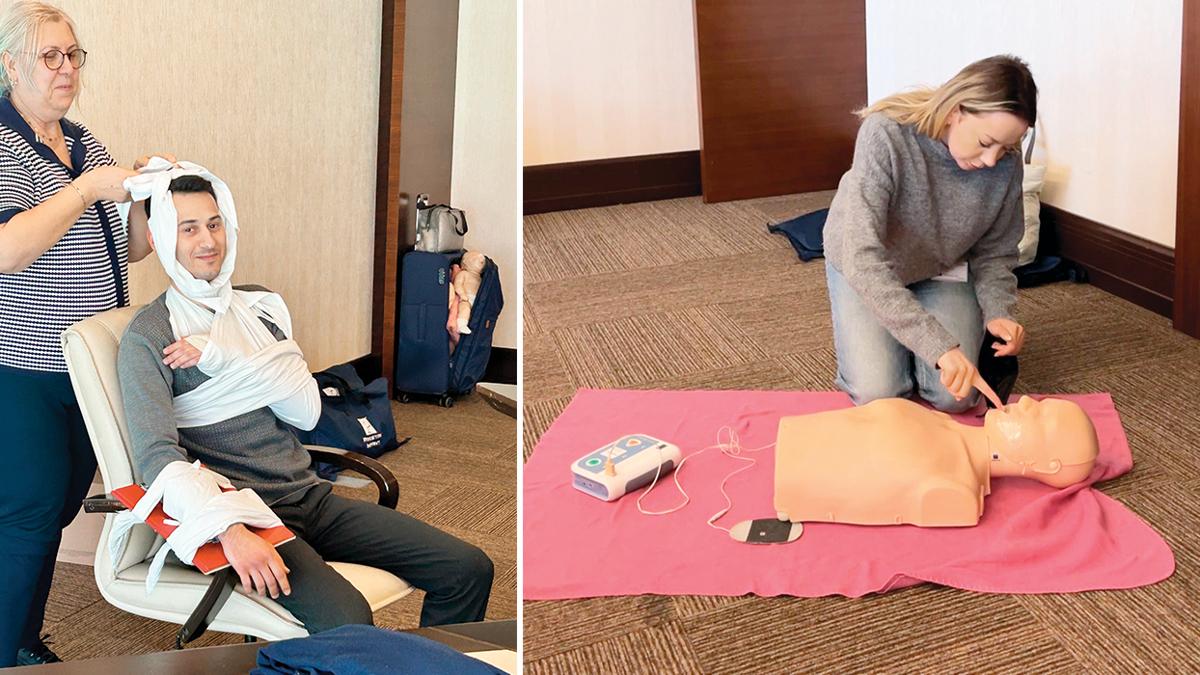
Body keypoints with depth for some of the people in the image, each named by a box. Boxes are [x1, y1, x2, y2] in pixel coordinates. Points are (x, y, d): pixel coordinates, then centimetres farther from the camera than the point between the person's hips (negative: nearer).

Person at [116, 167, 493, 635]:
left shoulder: (261, 306, 14)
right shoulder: (148, 337, -5)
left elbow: (308, 411, 3)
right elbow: (157, 456, -19)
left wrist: (225, 357, -11)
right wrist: (231, 531, -35)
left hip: (310, 495, 6)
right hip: (244, 511, -6)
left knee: (468, 569, -4)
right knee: (346, 619, -33)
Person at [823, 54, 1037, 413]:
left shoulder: (1005, 163, -23)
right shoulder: (887, 134, -36)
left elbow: (995, 252, -5)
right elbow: (863, 260, -42)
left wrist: (998, 312, -26)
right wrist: (938, 345, -49)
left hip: (944, 270, 3)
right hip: (864, 268, -2)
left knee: (954, 396, -12)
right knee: (878, 391, -15)